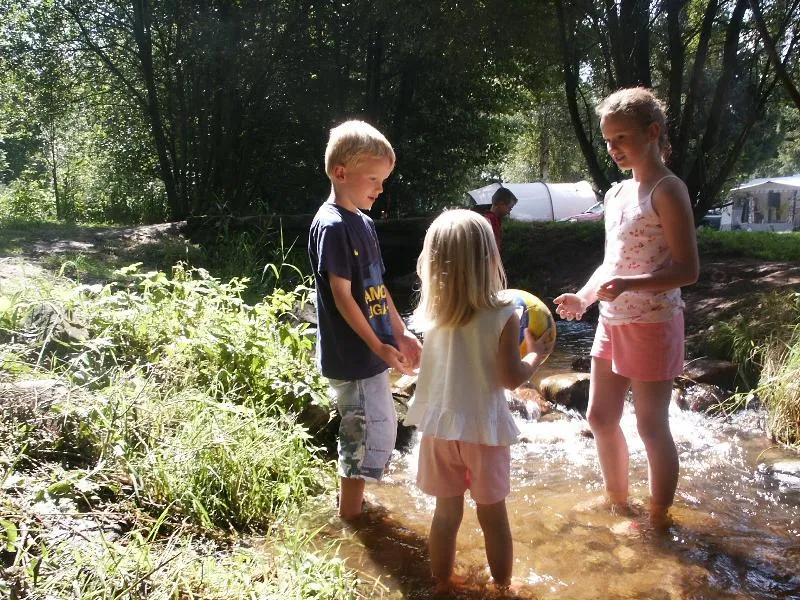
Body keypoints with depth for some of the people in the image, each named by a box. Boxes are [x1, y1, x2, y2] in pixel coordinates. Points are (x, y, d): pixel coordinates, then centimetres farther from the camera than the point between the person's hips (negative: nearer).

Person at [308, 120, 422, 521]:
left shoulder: (363, 223, 11)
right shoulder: (332, 226, -17)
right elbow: (341, 295, -20)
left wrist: (401, 334, 15)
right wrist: (379, 347, -19)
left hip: (370, 352, 10)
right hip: (351, 356, -10)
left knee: (376, 430, 20)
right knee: (370, 435, -2)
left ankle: (352, 505, 36)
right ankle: (351, 518, 15)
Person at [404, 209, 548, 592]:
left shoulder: (430, 312, -5)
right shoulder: (503, 315, -17)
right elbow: (512, 378, -13)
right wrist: (536, 355, 5)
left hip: (439, 426, 3)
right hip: (483, 429, -3)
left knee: (446, 513, 18)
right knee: (493, 514, 15)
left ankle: (442, 584, 33)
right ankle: (502, 585, 32)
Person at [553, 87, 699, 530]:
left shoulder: (667, 190, -12)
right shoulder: (616, 194, 12)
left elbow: (687, 269, -17)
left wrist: (630, 286, -31)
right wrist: (583, 297, 5)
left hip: (652, 324, -8)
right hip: (612, 323, 8)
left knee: (651, 426, 2)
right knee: (600, 418, 15)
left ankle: (658, 522, 20)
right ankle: (617, 504, 35)